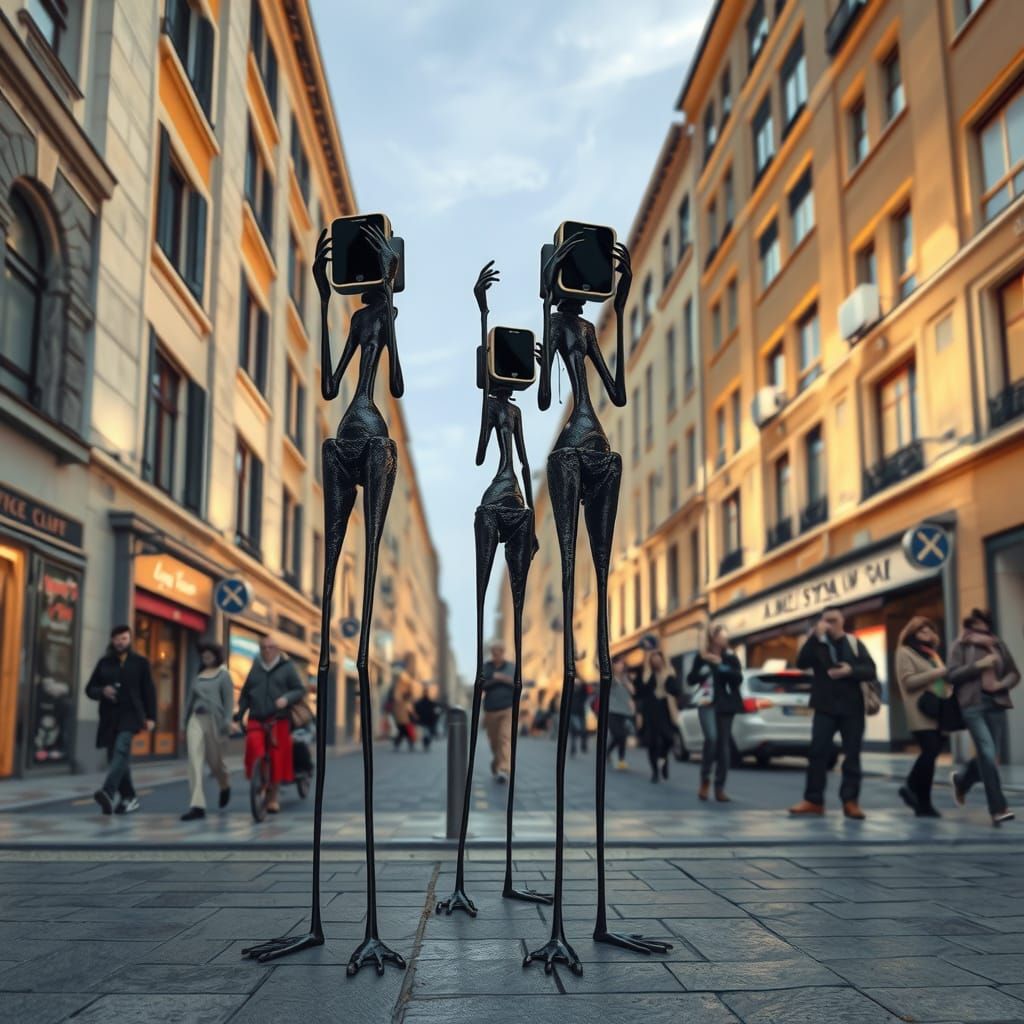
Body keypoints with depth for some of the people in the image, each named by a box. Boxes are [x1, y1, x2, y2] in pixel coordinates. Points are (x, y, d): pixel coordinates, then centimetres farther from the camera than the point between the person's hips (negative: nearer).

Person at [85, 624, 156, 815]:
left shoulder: (140, 662, 6)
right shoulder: (104, 662, 12)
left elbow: (149, 691, 5)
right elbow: (90, 689, 13)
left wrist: (151, 717, -2)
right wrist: (102, 691, -9)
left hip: (131, 714, -4)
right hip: (109, 717, 4)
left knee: (121, 749, -26)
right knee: (115, 758, 6)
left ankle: (108, 793, -40)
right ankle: (129, 798, 20)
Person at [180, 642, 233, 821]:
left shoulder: (223, 675, 2)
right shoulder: (198, 675, 14)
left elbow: (229, 699, -5)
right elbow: (190, 699, 18)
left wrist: (227, 721, -15)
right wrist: (185, 723, 17)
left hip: (213, 719, -3)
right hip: (196, 719, 3)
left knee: (215, 760, 8)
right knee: (194, 761, -11)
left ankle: (225, 786, 42)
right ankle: (197, 805, -13)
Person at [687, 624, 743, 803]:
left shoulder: (730, 657, 5)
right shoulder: (701, 656, 5)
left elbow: (738, 678, -8)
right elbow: (691, 680, 2)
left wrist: (721, 665, -15)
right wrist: (703, 664, -12)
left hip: (725, 704, 2)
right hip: (707, 703, -2)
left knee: (724, 744, 1)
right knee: (711, 738, -21)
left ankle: (720, 787, 8)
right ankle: (705, 779, -1)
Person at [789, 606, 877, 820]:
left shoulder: (855, 644, 8)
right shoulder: (817, 644, 5)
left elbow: (871, 672, 1)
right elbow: (801, 663, -13)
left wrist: (850, 671, -18)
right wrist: (815, 636, -19)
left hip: (852, 708, 1)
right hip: (825, 707, -1)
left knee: (852, 754, 1)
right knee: (818, 752, -5)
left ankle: (850, 801, 6)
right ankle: (813, 800, 0)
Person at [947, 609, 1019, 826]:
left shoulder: (998, 645, 12)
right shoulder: (961, 646, 3)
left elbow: (1014, 673, 16)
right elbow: (952, 674, -4)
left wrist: (1002, 684, -5)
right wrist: (978, 665, -14)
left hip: (996, 703, 4)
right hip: (973, 704, -4)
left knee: (988, 755, 8)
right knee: (987, 754, -13)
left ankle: (961, 781, 39)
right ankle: (998, 808, -9)